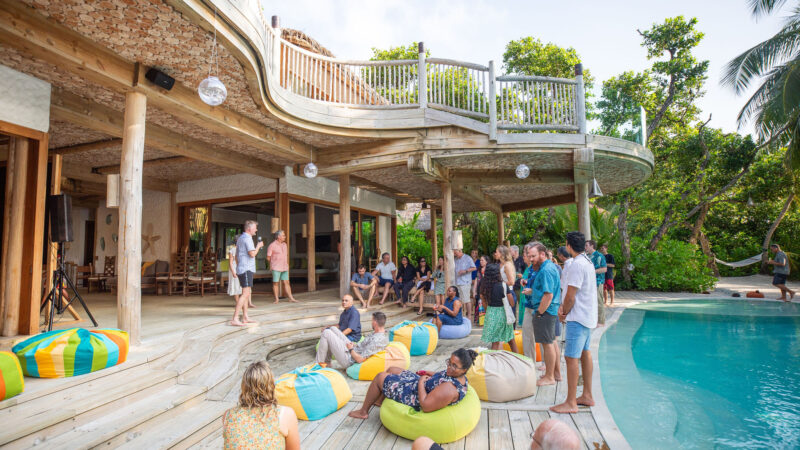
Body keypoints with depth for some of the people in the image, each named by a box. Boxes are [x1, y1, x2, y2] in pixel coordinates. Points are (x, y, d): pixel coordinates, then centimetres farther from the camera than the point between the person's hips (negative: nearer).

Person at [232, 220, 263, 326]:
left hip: (241, 269, 11)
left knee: (248, 293, 14)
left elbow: (236, 256, 23)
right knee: (245, 294, -14)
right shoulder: (247, 238, -13)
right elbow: (252, 254, -21)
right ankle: (235, 319, -18)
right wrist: (258, 246, -4)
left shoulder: (240, 238, 18)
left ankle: (245, 318, 18)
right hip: (246, 270, -11)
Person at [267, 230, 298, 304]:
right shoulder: (272, 245, -8)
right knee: (276, 283, 2)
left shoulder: (284, 245, 11)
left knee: (286, 282, 3)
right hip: (276, 268, -5)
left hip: (284, 268, 5)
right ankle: (276, 299, 12)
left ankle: (291, 298, 2)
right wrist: (276, 261, 8)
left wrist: (286, 263, 8)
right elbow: (268, 257, -2)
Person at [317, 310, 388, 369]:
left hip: (347, 360, -10)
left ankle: (319, 364, 4)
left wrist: (351, 349, -12)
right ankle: (327, 362, 17)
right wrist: (355, 344, 7)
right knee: (333, 329, 12)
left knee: (326, 333, -10)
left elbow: (360, 359, -27)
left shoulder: (377, 340, -30)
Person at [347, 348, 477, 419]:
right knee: (391, 370, 24)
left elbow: (425, 406, -35)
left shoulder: (450, 389, -38)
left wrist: (420, 382, -24)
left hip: (413, 397, -9)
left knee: (380, 376, 5)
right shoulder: (456, 374, -10)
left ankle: (363, 412, 28)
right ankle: (380, 400, 47)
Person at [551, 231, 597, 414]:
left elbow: (571, 296, -20)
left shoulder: (576, 265, -20)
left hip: (578, 317, -10)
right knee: (584, 352, 17)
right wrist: (564, 307, 7)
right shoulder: (587, 261, 12)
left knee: (572, 357, -6)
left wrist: (564, 313, -5)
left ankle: (571, 403, 0)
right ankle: (587, 396, 28)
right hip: (588, 315, 10)